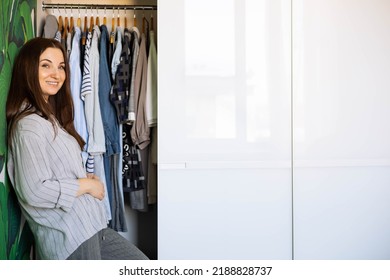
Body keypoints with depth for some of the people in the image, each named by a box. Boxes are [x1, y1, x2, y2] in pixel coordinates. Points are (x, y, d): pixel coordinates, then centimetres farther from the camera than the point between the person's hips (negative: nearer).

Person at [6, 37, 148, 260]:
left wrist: (86, 177, 3)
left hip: (88, 227, 9)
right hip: (68, 237, -9)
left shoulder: (49, 116, 16)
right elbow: (34, 191, -24)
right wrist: (87, 184, -13)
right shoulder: (29, 124, -16)